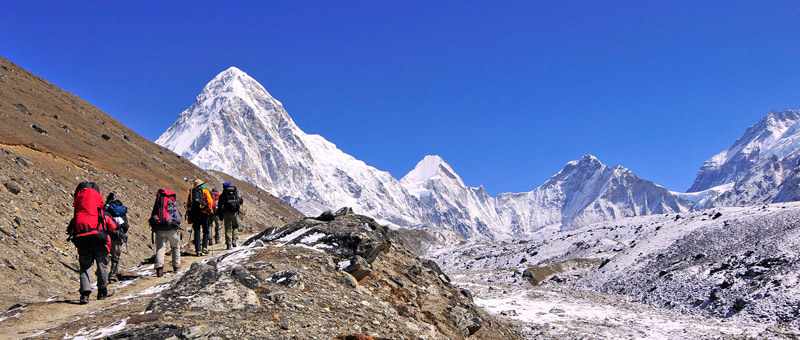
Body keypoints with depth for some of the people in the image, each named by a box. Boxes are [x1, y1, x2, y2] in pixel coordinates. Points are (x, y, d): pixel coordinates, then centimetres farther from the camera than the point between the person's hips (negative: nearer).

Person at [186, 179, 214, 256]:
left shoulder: (191, 191, 14)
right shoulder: (205, 191, 3)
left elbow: (187, 203, 13)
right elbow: (210, 201, -7)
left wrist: (189, 211, 20)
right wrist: (211, 211, 0)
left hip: (193, 213, 3)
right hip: (203, 213, -3)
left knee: (197, 232, 7)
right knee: (205, 231, 10)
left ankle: (198, 250, 1)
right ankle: (204, 247, -1)